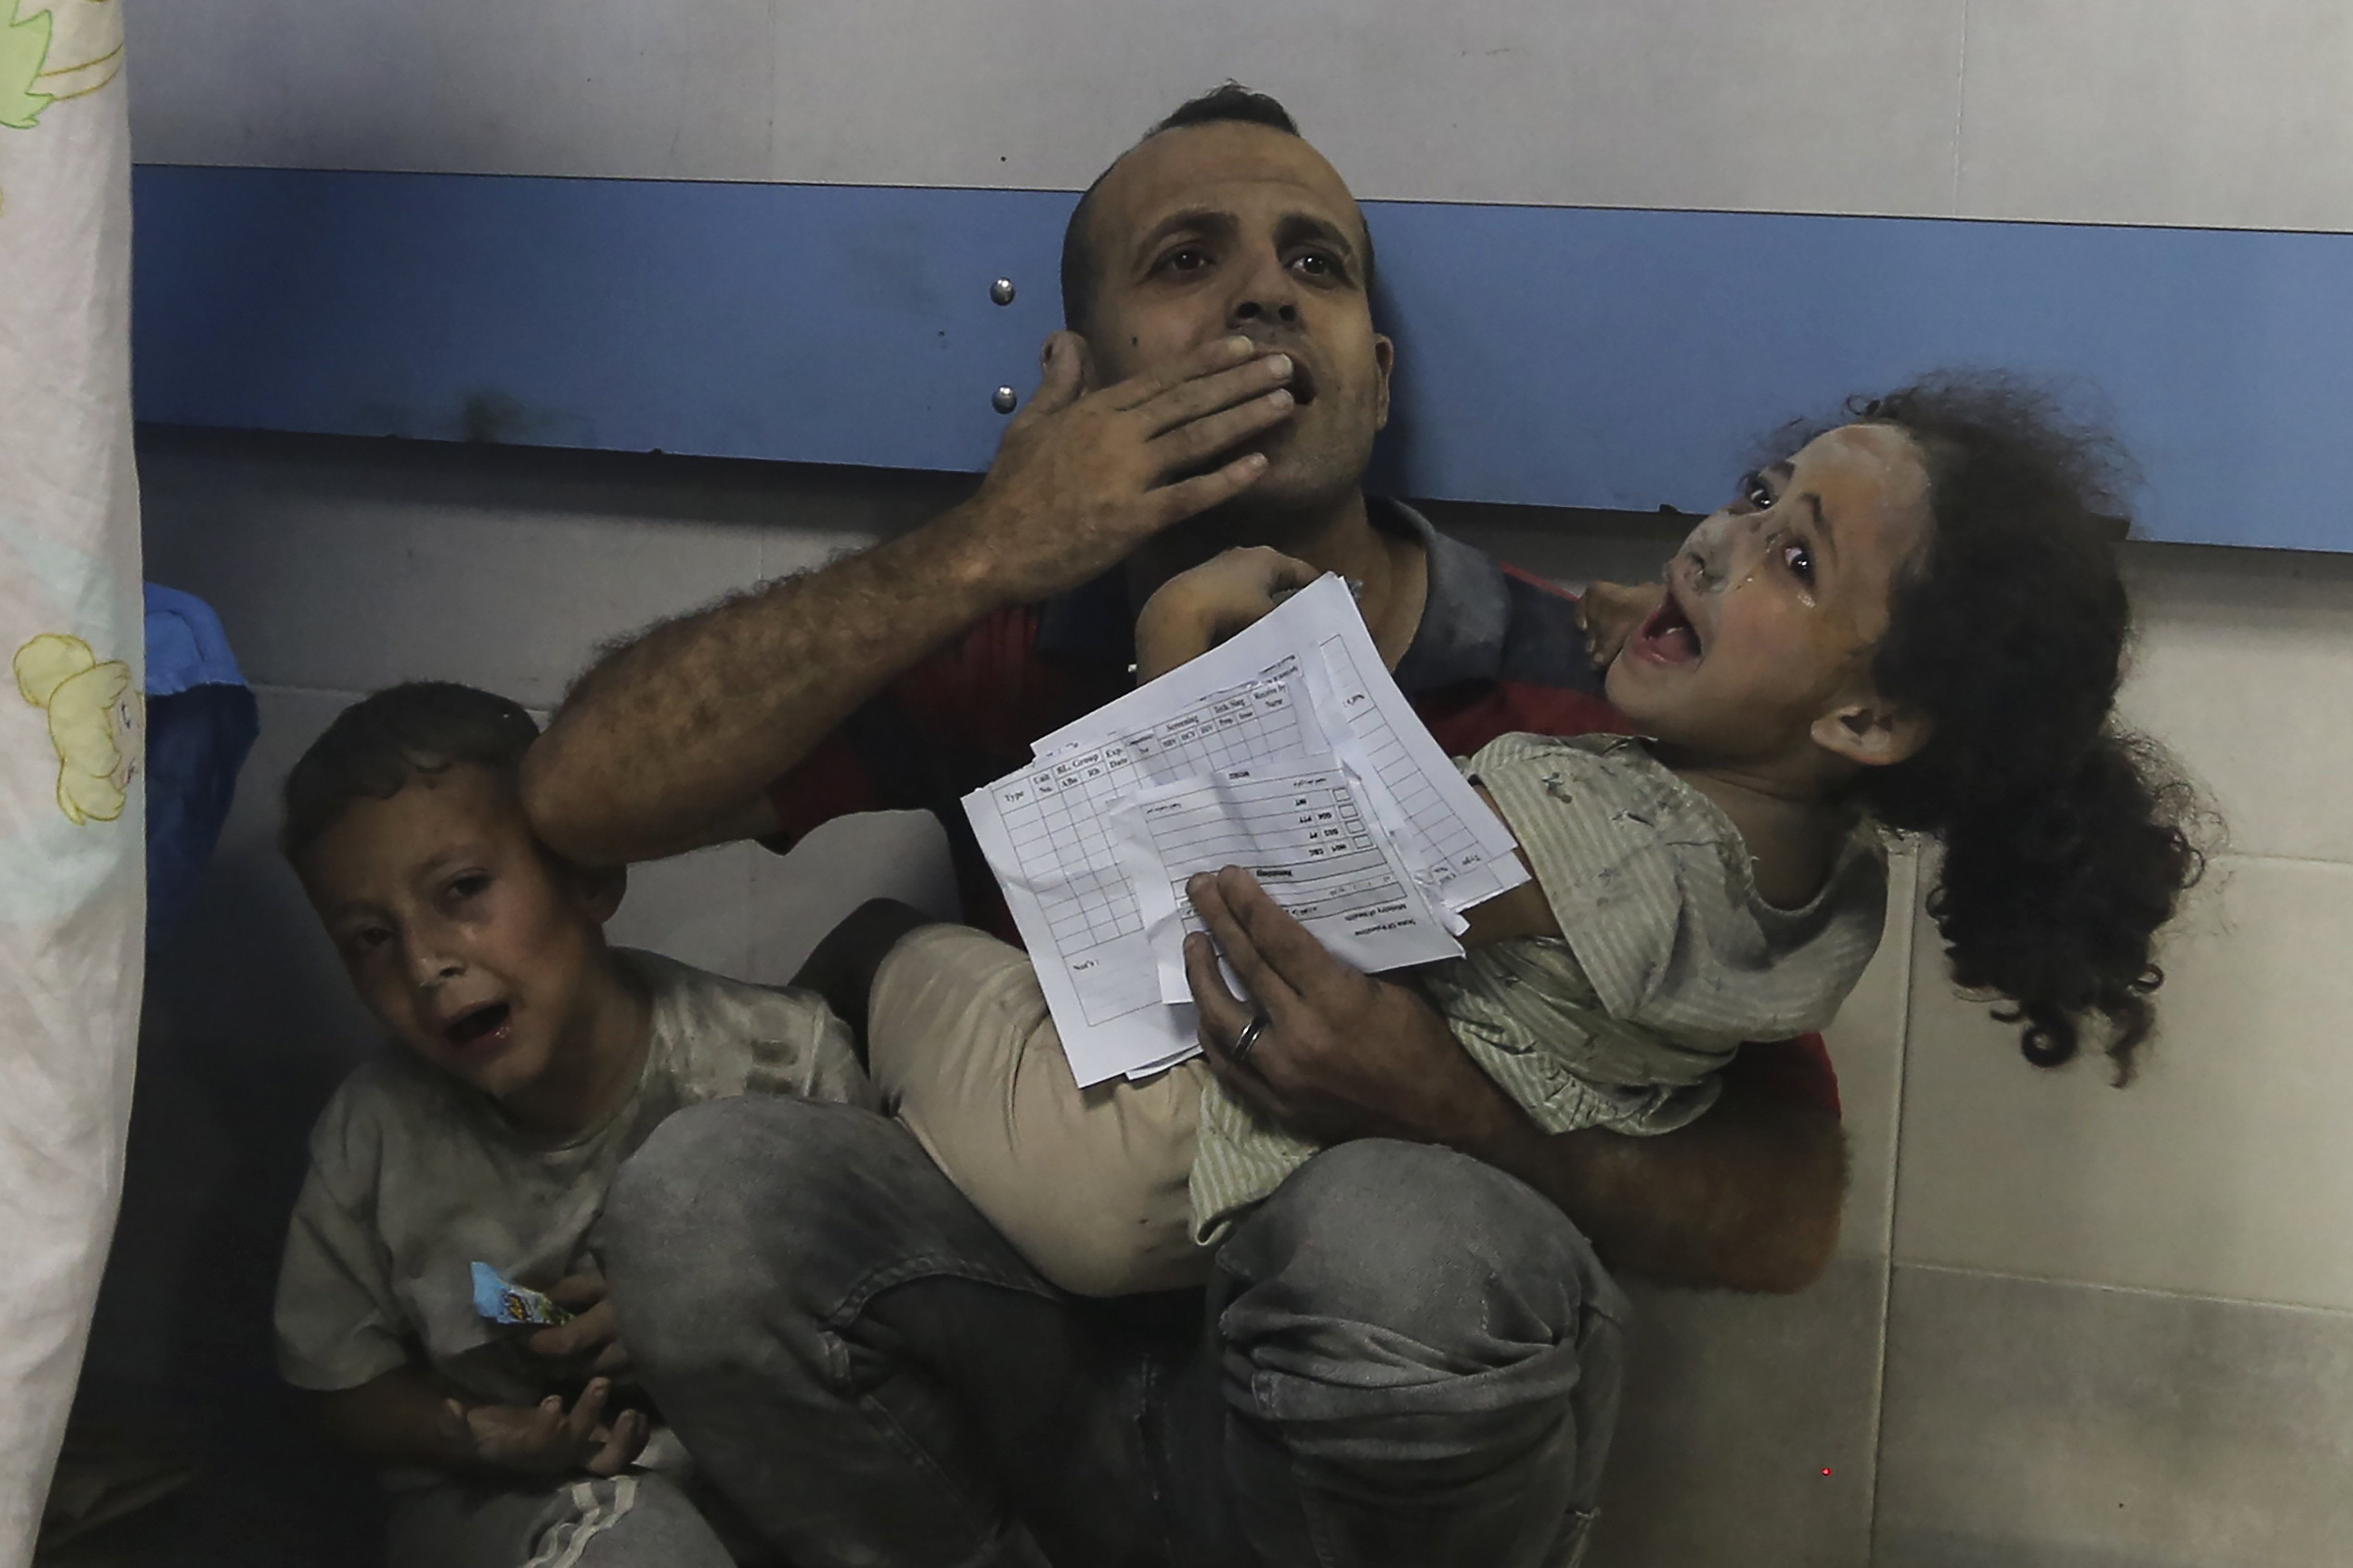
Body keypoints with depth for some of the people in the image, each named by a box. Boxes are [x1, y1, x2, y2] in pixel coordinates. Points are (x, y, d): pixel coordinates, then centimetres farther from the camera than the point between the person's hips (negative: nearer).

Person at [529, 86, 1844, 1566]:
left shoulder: (1573, 695, -13)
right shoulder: (1009, 644, -3)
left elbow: (1788, 1211, -12)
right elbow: (587, 793, -14)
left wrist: (1456, 1108, -32)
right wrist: (972, 557, -23)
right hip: (1068, 1327, 2)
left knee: (1401, 1238, -34)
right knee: (707, 1192, -21)